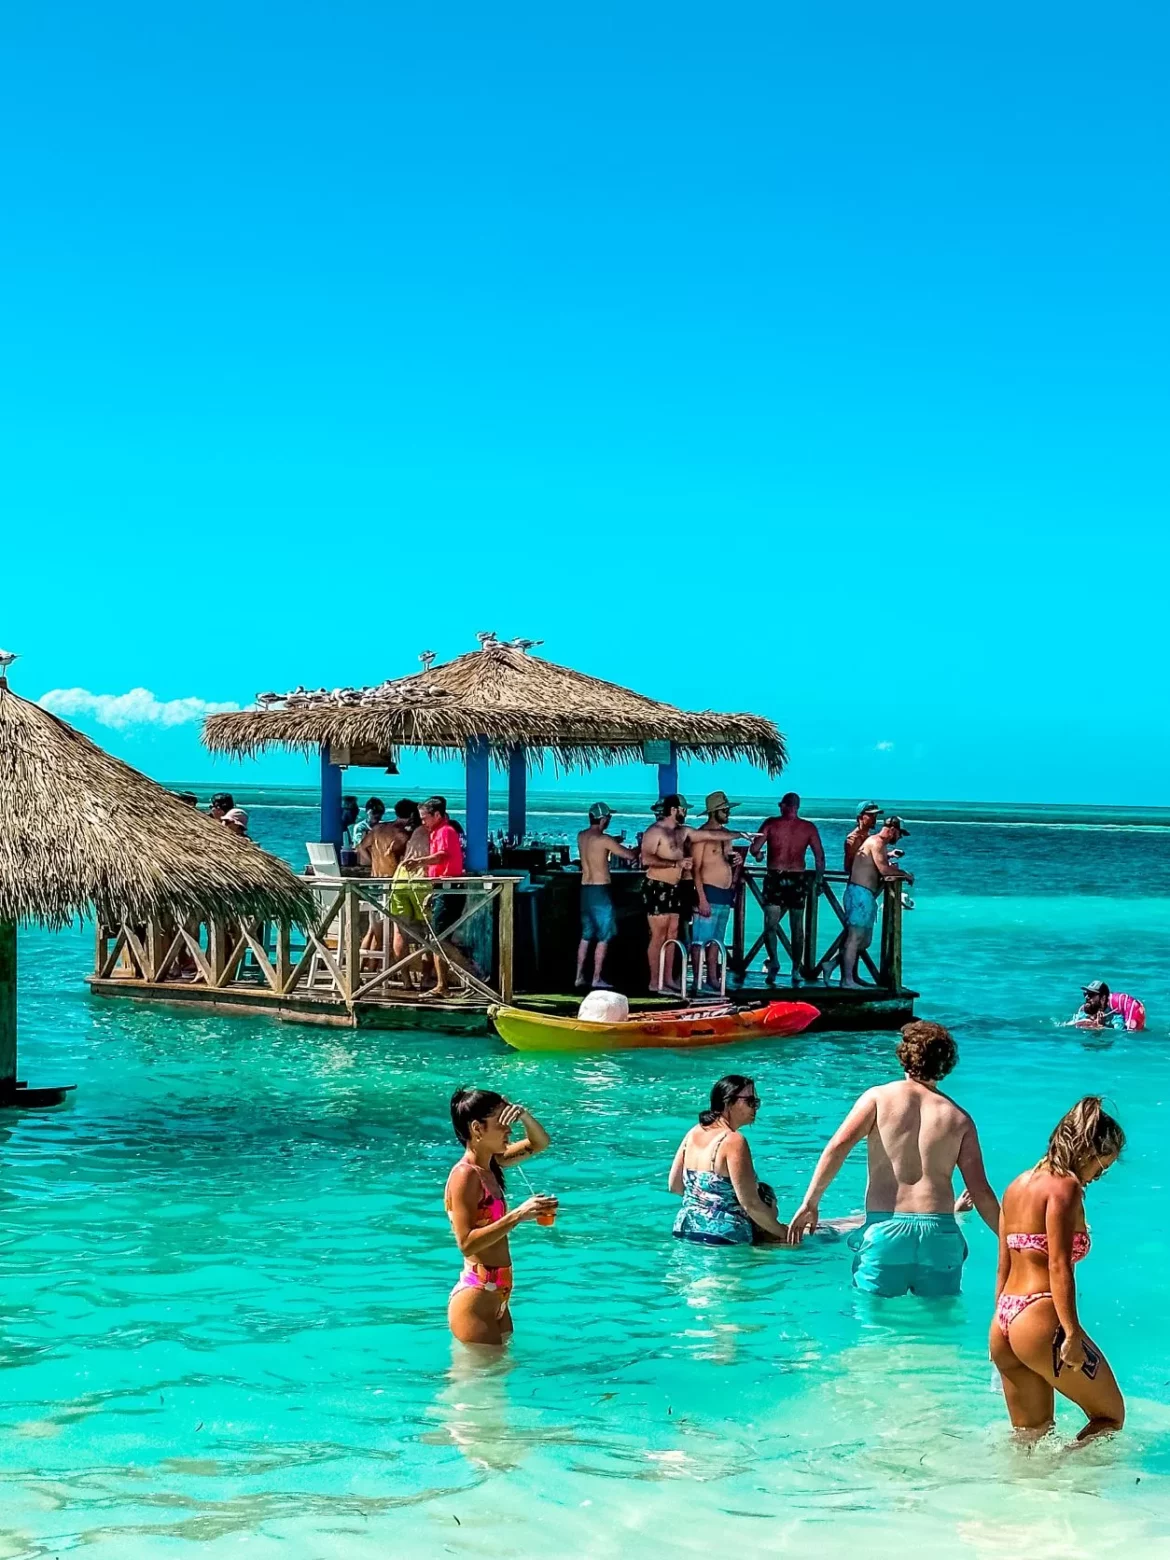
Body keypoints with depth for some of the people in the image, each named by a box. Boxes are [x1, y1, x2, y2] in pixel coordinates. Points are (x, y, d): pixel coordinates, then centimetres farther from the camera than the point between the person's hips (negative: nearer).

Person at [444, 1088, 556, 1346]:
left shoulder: (490, 1165, 9)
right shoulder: (465, 1176, -16)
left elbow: (539, 1143, 21)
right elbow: (467, 1243, -22)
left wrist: (525, 1116, 0)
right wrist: (518, 1215, -27)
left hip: (497, 1296, 9)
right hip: (475, 1302, -9)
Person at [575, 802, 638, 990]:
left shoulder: (581, 836, 7)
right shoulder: (604, 839, -14)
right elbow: (630, 855, -11)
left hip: (585, 889, 7)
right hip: (600, 890, -7)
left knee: (586, 936, 15)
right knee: (603, 937, -1)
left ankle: (579, 977, 15)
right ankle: (597, 979, -2)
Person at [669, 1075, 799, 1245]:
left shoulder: (694, 1133, 11)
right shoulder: (733, 1141, -12)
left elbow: (674, 1185, 18)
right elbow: (751, 1203, -13)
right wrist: (782, 1231, -1)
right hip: (722, 1237, -8)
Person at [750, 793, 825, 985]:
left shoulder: (771, 824, -3)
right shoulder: (809, 827, 1)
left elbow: (754, 848, -6)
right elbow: (820, 857, 1)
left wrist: (758, 854, 16)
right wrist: (818, 879, 12)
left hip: (775, 877, -2)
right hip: (798, 879, 2)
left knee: (771, 924, 4)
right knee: (797, 927, 12)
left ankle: (773, 961, -18)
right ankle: (796, 971, 15)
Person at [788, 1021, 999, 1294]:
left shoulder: (879, 1097, 5)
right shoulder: (959, 1118, 10)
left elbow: (838, 1145, -7)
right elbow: (981, 1192, 7)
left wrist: (811, 1202, -3)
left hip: (885, 1230, -1)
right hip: (940, 1232, 1)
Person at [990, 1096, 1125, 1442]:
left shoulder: (1019, 1184, 16)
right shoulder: (1065, 1187, -9)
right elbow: (1059, 1266, -19)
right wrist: (1072, 1334, -23)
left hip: (1002, 1324, 8)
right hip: (1041, 1322, -8)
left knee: (1030, 1436, 18)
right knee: (1111, 1416, 6)